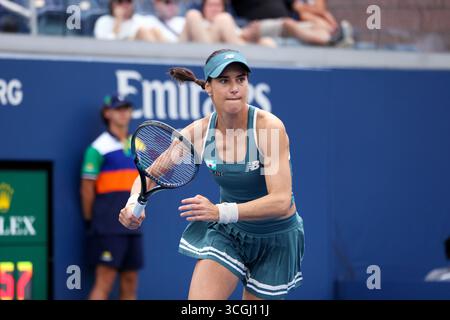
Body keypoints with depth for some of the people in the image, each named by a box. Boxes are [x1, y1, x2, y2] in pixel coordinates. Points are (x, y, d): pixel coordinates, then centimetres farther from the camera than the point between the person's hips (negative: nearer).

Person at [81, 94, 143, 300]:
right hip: (109, 227, -7)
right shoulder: (99, 148, -6)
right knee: (104, 283, -10)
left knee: (130, 283, 7)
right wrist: (90, 220, -2)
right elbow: (87, 189, -6)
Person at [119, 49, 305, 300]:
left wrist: (220, 212, -45)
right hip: (227, 232, 3)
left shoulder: (269, 126, -25)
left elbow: (281, 201, -32)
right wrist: (134, 204, -26)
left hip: (275, 238, -2)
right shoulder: (199, 132, -12)